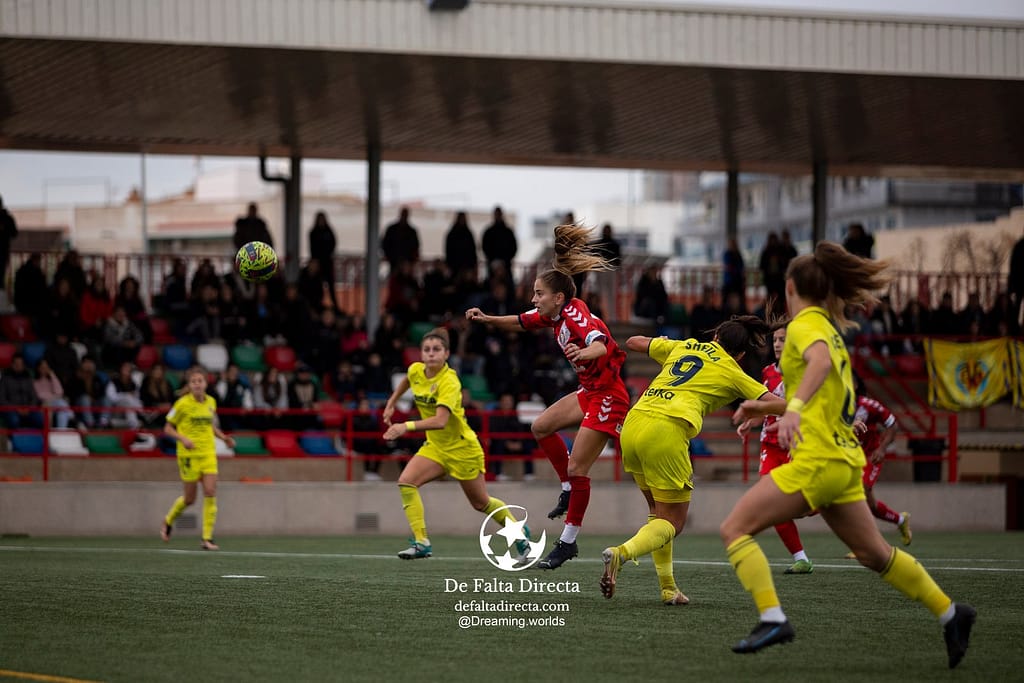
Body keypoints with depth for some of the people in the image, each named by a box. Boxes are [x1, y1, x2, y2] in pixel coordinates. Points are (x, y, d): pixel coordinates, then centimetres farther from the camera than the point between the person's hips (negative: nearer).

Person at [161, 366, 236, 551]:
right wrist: (183, 438, -19)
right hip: (189, 454, -4)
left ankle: (207, 538, -6)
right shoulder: (182, 404, -8)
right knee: (190, 498, 4)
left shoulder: (211, 402, 7)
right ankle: (168, 521, 34)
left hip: (208, 453, 4)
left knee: (210, 493, -10)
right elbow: (168, 428, -2)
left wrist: (224, 438, 6)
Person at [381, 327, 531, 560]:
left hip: (462, 448, -6)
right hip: (435, 446, 6)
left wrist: (407, 426, -53)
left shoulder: (449, 382, -29)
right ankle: (421, 542, -15)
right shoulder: (416, 371, -8)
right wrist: (390, 405, 18)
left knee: (481, 503, 10)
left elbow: (440, 421, -42)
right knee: (406, 482, -18)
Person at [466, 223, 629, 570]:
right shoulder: (553, 315, 3)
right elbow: (520, 322, 19)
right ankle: (569, 490, 22)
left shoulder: (575, 313, -23)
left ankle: (568, 542, -1)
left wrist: (584, 352, -61)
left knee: (577, 469, -9)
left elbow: (601, 345, -40)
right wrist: (488, 319, 5)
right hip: (589, 391, 10)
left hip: (608, 395, -10)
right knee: (541, 427, 15)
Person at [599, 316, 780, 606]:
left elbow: (633, 342, 34)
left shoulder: (684, 346, 23)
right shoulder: (733, 373, 11)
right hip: (666, 431, -6)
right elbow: (776, 403, 10)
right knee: (672, 522, 3)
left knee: (658, 511, 23)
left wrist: (662, 342, 53)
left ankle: (668, 588, 17)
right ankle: (621, 553, -25)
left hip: (632, 424, 6)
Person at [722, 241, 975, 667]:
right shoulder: (830, 328, 20)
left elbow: (821, 361, -31)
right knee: (874, 554, 20)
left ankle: (772, 619, -19)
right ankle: (950, 614, 25)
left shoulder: (805, 324, -7)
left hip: (816, 461, -9)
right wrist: (767, 407, 28)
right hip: (844, 460, 9)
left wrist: (793, 408, -45)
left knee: (734, 529, -8)